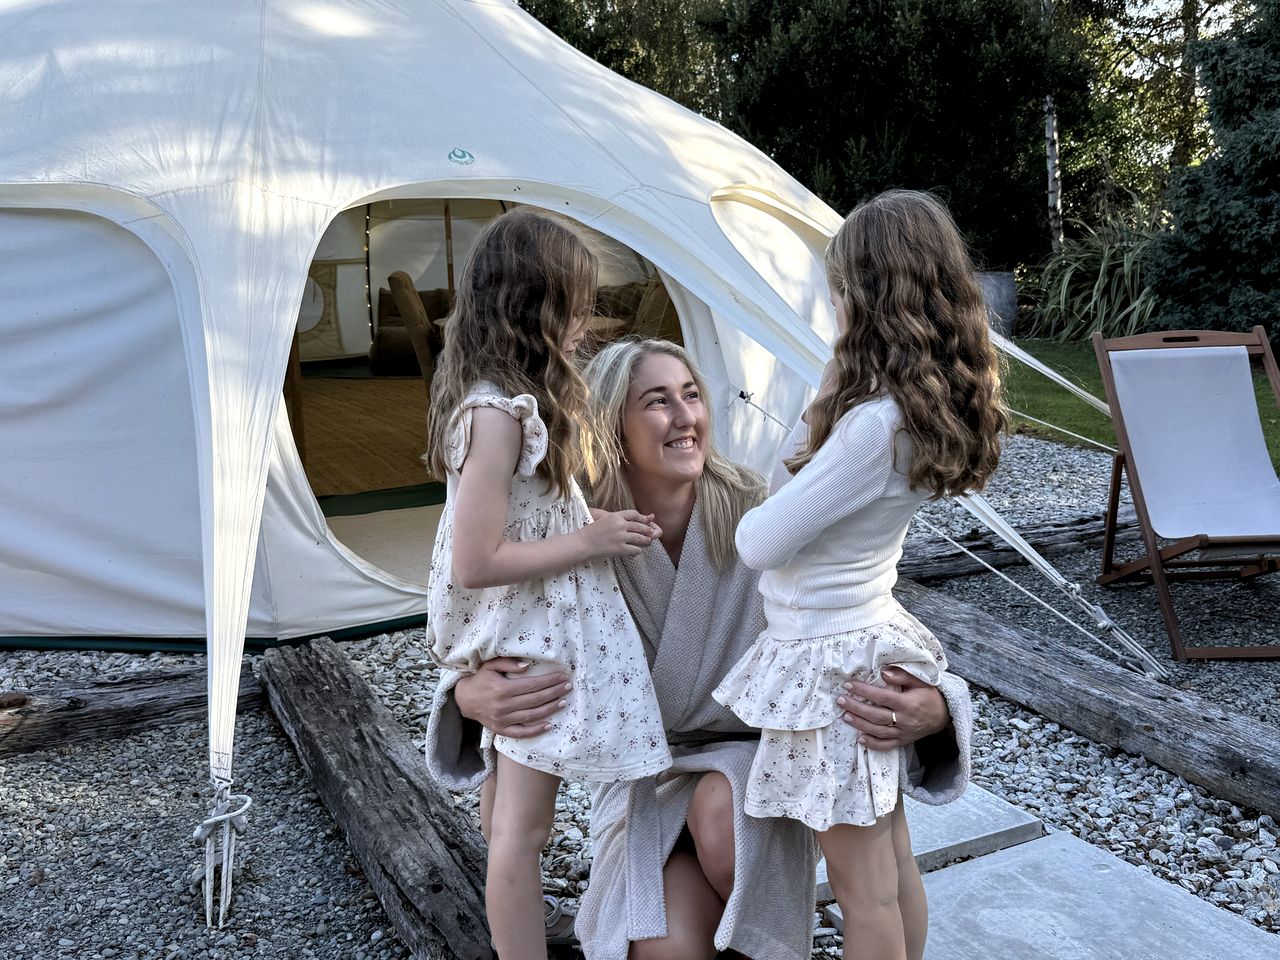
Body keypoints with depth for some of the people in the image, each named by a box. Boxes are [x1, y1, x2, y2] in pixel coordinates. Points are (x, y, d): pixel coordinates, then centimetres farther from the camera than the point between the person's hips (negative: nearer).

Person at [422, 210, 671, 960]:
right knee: (523, 824, 2)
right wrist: (590, 541, -20)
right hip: (531, 640, -11)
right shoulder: (500, 413, -27)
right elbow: (474, 563, -27)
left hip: (525, 632, 11)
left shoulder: (500, 394, 3)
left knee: (508, 800, 25)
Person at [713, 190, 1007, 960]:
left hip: (829, 658, -9)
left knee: (864, 885, 8)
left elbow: (761, 543, -20)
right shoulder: (938, 403, 0)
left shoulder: (876, 424, -27)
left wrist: (761, 503, -1)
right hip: (873, 636, 9)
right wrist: (807, 478, -3)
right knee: (894, 860, 22)